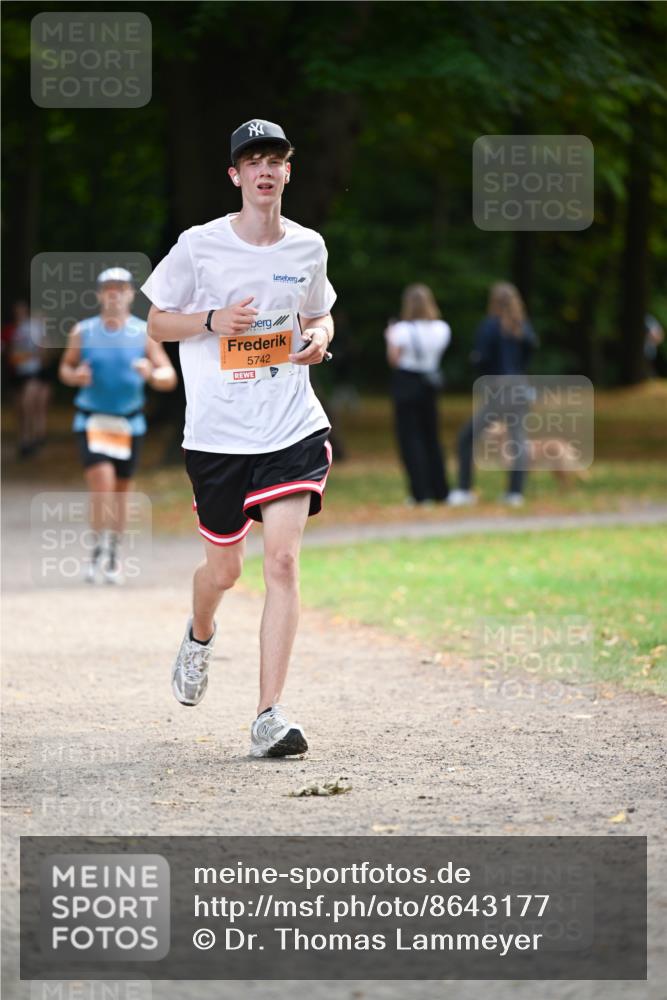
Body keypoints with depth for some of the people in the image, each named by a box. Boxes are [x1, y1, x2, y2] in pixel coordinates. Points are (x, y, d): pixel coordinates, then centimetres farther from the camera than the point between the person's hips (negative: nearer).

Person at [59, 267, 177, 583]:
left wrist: (152, 374, -26)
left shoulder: (144, 333, -1)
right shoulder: (82, 332, 0)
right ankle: (97, 553, -10)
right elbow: (65, 368, 12)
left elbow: (169, 378, -4)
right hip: (92, 421, -1)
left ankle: (112, 557, 25)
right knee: (101, 482, -19)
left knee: (120, 491, 10)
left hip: (129, 423, 1)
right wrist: (76, 375, -12)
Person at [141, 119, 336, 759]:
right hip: (217, 434, -1)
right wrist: (212, 320, -14)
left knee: (282, 560, -14)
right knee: (224, 568, 9)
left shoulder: (308, 247, 6)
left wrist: (319, 337, 0)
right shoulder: (199, 246, -3)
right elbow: (156, 323, 4)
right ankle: (200, 635, 48)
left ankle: (268, 717, -14)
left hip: (293, 427, 1)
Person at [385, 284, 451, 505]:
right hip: (430, 384, 5)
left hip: (406, 382, -5)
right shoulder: (442, 329, 1)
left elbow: (394, 359, -14)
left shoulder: (403, 330, -15)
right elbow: (436, 353, 10)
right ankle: (440, 489, 16)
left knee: (409, 438, 0)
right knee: (431, 436, 16)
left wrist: (391, 339, 3)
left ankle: (421, 492, -5)